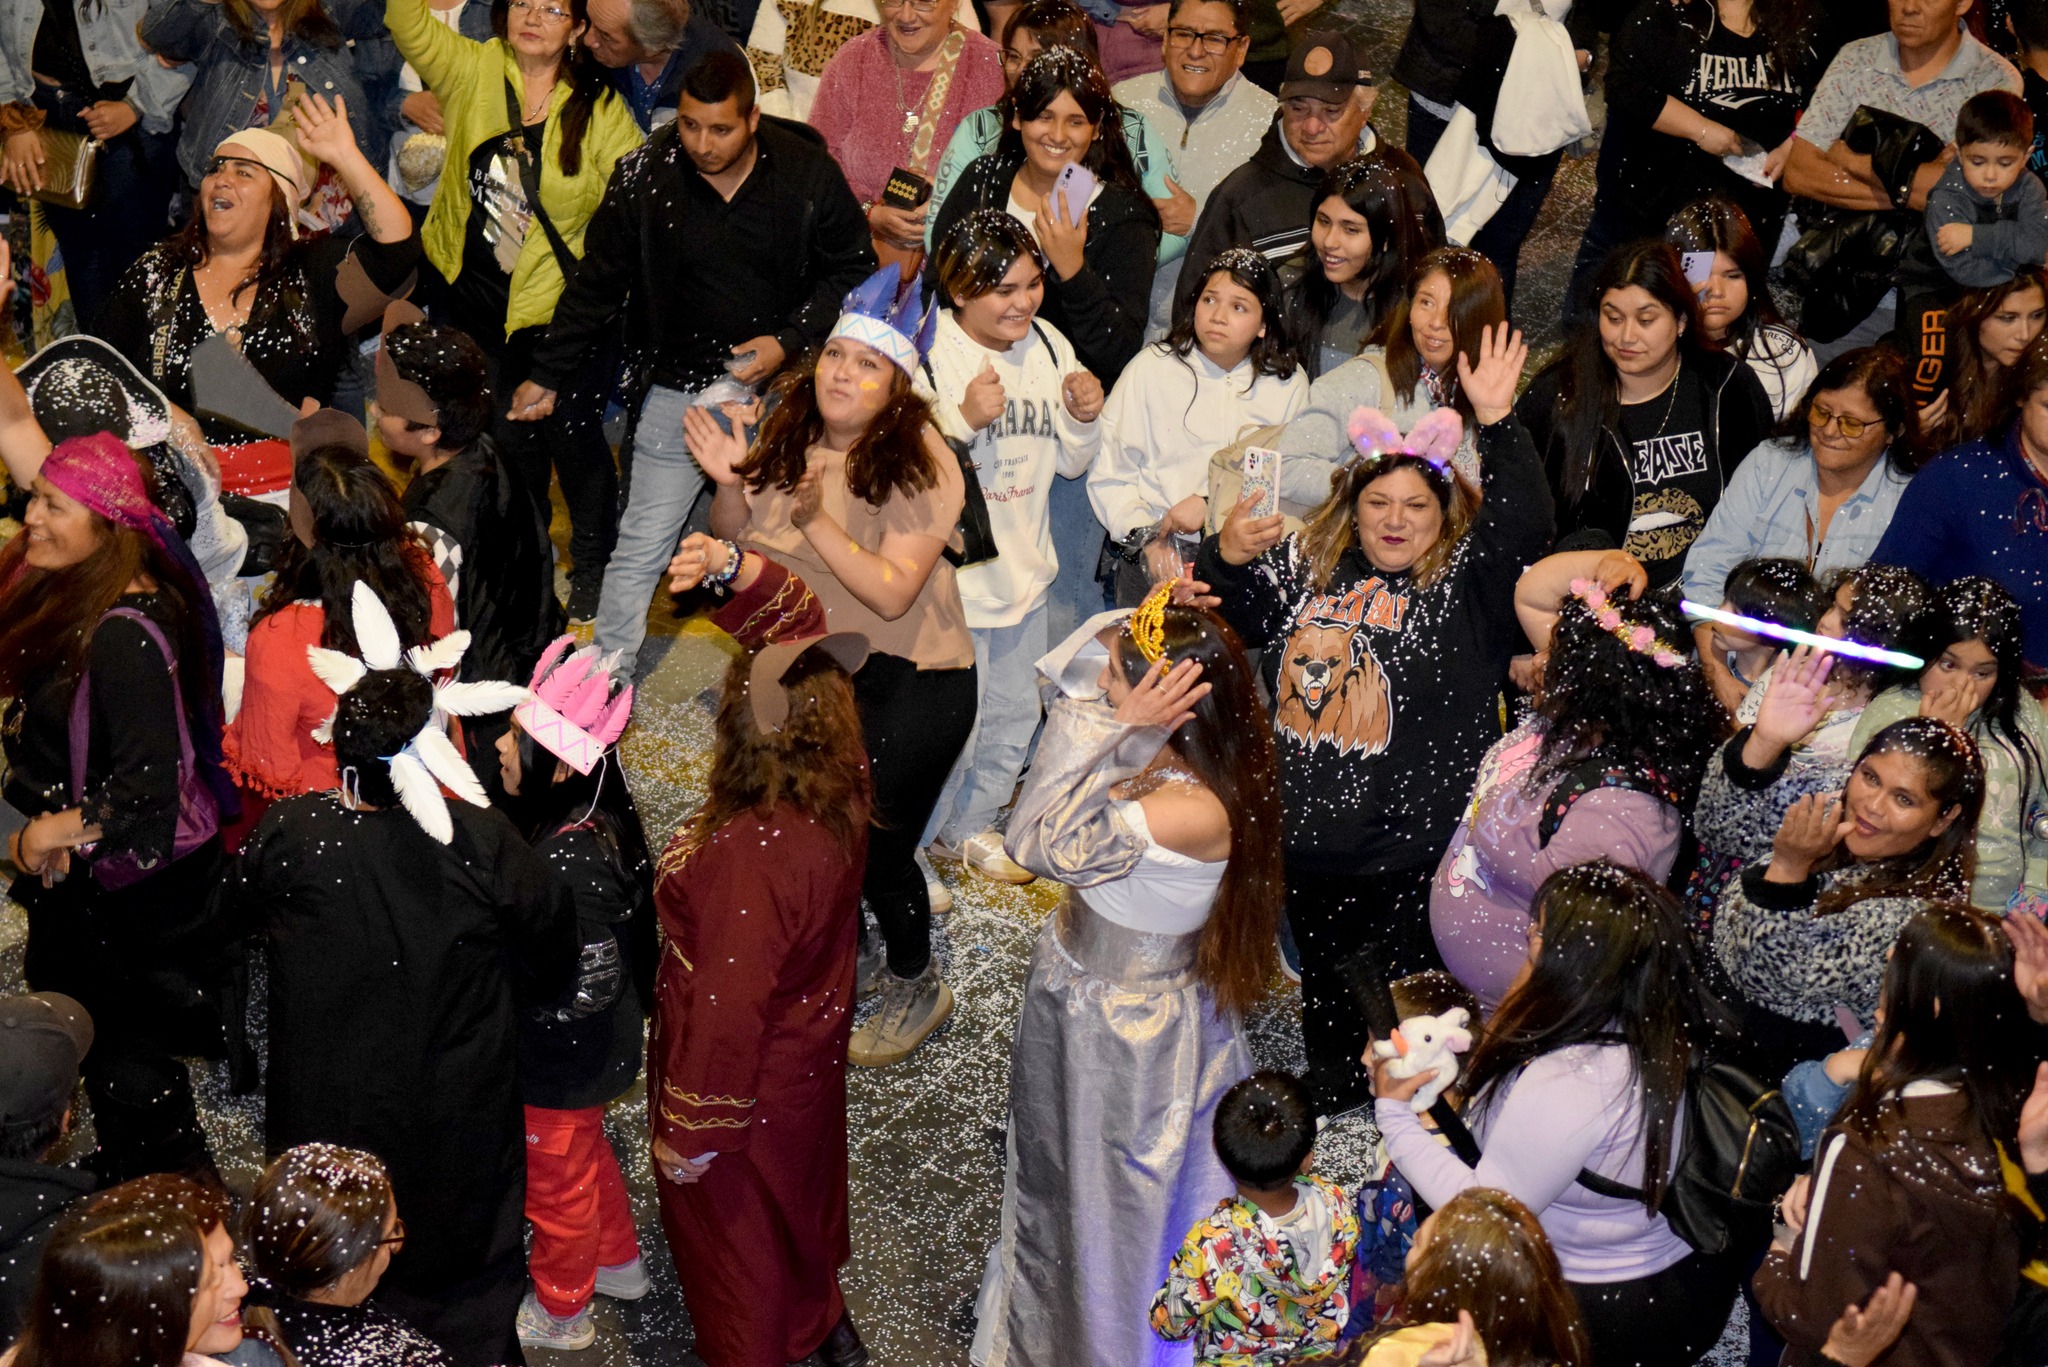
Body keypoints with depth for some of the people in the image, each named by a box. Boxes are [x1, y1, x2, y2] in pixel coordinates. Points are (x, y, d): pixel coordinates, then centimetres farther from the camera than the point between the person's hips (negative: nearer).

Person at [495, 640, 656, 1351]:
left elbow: (590, 983, -32)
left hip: (563, 1067, -8)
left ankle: (559, 1311, 44)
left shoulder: (571, 861, -38)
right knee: (587, 1152, 32)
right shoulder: (592, 817, -11)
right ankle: (618, 1262, 56)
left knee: (555, 1180, 18)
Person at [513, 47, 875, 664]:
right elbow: (597, 284, 1)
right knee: (641, 547, 2)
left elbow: (854, 269, 0)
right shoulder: (645, 176, -9)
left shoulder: (807, 173, -10)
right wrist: (547, 376, 2)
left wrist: (790, 341, -12)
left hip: (779, 388, 1)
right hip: (677, 391, 0)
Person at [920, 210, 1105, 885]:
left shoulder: (1049, 345, 1)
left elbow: (1069, 464, 11)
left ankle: (968, 828, 45)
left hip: (1025, 572, 7)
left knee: (1014, 717, 22)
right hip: (950, 578, -7)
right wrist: (963, 418, -33)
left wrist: (1084, 418, -9)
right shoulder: (923, 353, -19)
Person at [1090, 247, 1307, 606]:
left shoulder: (1288, 384, 8)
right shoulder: (1153, 368, 5)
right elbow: (1109, 475, 2)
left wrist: (1210, 505, -12)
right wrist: (1146, 539, -9)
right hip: (1158, 552, 0)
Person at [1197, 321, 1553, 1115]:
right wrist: (1225, 558, -8)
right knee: (1322, 975, 23)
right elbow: (1216, 622, 14)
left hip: (1416, 848, -4)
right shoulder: (1304, 568, 5)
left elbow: (1525, 527, -24)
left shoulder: (1465, 581, -6)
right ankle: (1333, 1086, 45)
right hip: (1306, 839, 5)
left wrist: (1497, 421, -33)